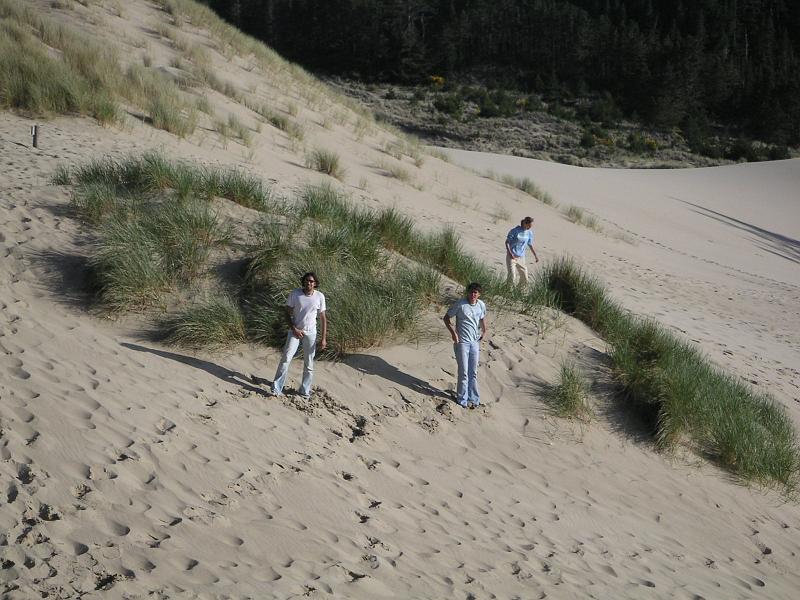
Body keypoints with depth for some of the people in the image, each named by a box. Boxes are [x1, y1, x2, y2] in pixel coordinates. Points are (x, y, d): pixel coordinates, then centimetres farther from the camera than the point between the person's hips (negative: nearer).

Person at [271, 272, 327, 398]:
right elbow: (288, 312, -1)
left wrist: (324, 338, -3)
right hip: (295, 331, -1)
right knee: (286, 358, -11)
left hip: (310, 333, 1)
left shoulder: (320, 297, -4)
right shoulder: (294, 294, -7)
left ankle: (305, 391, 18)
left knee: (309, 364, 6)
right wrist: (294, 329, -12)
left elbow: (323, 318, 1)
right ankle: (276, 389, -8)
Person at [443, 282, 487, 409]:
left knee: (473, 373, 11)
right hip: (462, 342, -5)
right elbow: (446, 318, -4)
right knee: (464, 372, -3)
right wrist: (453, 333, -12)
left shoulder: (481, 305, 2)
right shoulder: (460, 304, -12)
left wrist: (484, 331, 20)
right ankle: (462, 400, 8)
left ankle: (473, 399, 21)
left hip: (475, 342, 5)